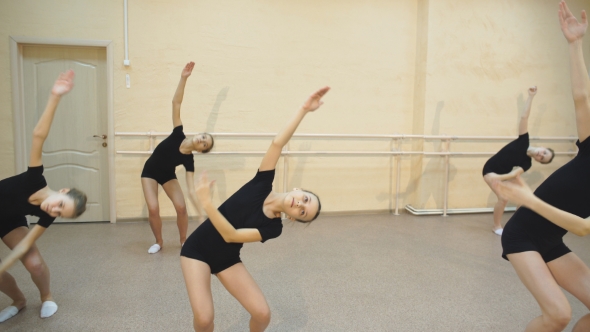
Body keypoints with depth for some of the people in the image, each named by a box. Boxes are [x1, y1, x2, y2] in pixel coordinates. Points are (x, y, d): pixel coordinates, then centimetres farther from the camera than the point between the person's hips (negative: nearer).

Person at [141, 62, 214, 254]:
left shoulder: (189, 160, -24)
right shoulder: (178, 135, -25)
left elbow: (191, 190, -27)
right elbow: (176, 103, -29)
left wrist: (201, 214, -36)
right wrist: (183, 78, -37)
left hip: (168, 175, 1)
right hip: (150, 172, 0)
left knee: (181, 207, -15)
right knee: (153, 209, -14)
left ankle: (183, 240, 9)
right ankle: (159, 242, 9)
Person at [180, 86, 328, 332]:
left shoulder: (273, 228, -14)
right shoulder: (263, 183, -14)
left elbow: (231, 235, -25)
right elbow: (277, 143, -23)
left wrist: (205, 201, -35)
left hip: (227, 260, 1)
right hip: (198, 250, -1)